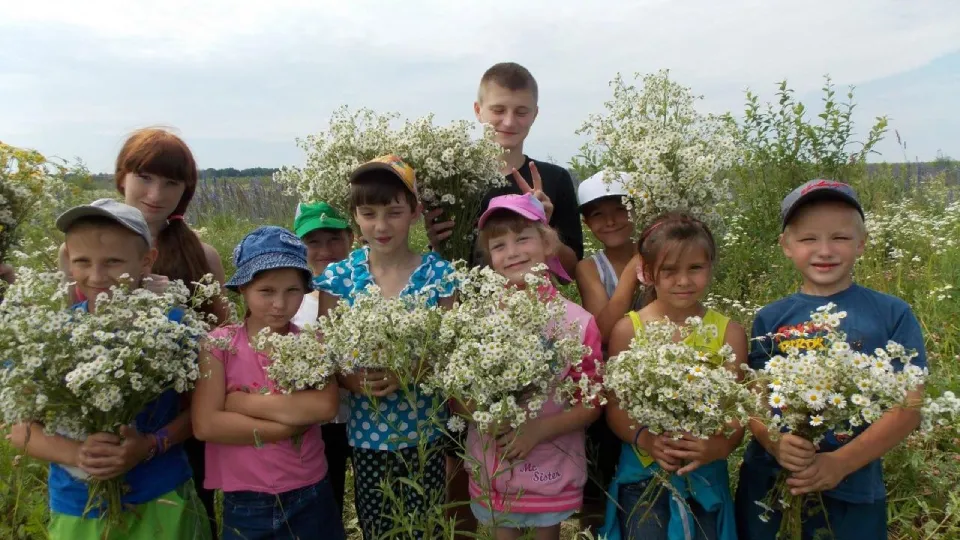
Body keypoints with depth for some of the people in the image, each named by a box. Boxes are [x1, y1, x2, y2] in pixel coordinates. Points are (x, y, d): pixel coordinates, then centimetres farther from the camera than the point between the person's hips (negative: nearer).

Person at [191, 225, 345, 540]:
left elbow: (326, 406, -17)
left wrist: (241, 402, -17)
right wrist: (293, 422, -18)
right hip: (245, 505, -1)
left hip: (312, 498, 1)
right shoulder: (220, 344, -6)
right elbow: (205, 424, -16)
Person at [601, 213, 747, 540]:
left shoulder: (729, 333, -4)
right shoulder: (628, 329, -7)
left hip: (706, 475, 1)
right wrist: (643, 439, -24)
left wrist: (720, 446, -25)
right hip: (642, 474, -1)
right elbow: (614, 405, -6)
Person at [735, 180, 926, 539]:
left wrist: (841, 462, -16)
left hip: (853, 491, -1)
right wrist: (775, 442, -20)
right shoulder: (770, 319, 1)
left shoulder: (893, 315, -3)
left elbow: (908, 407, -6)